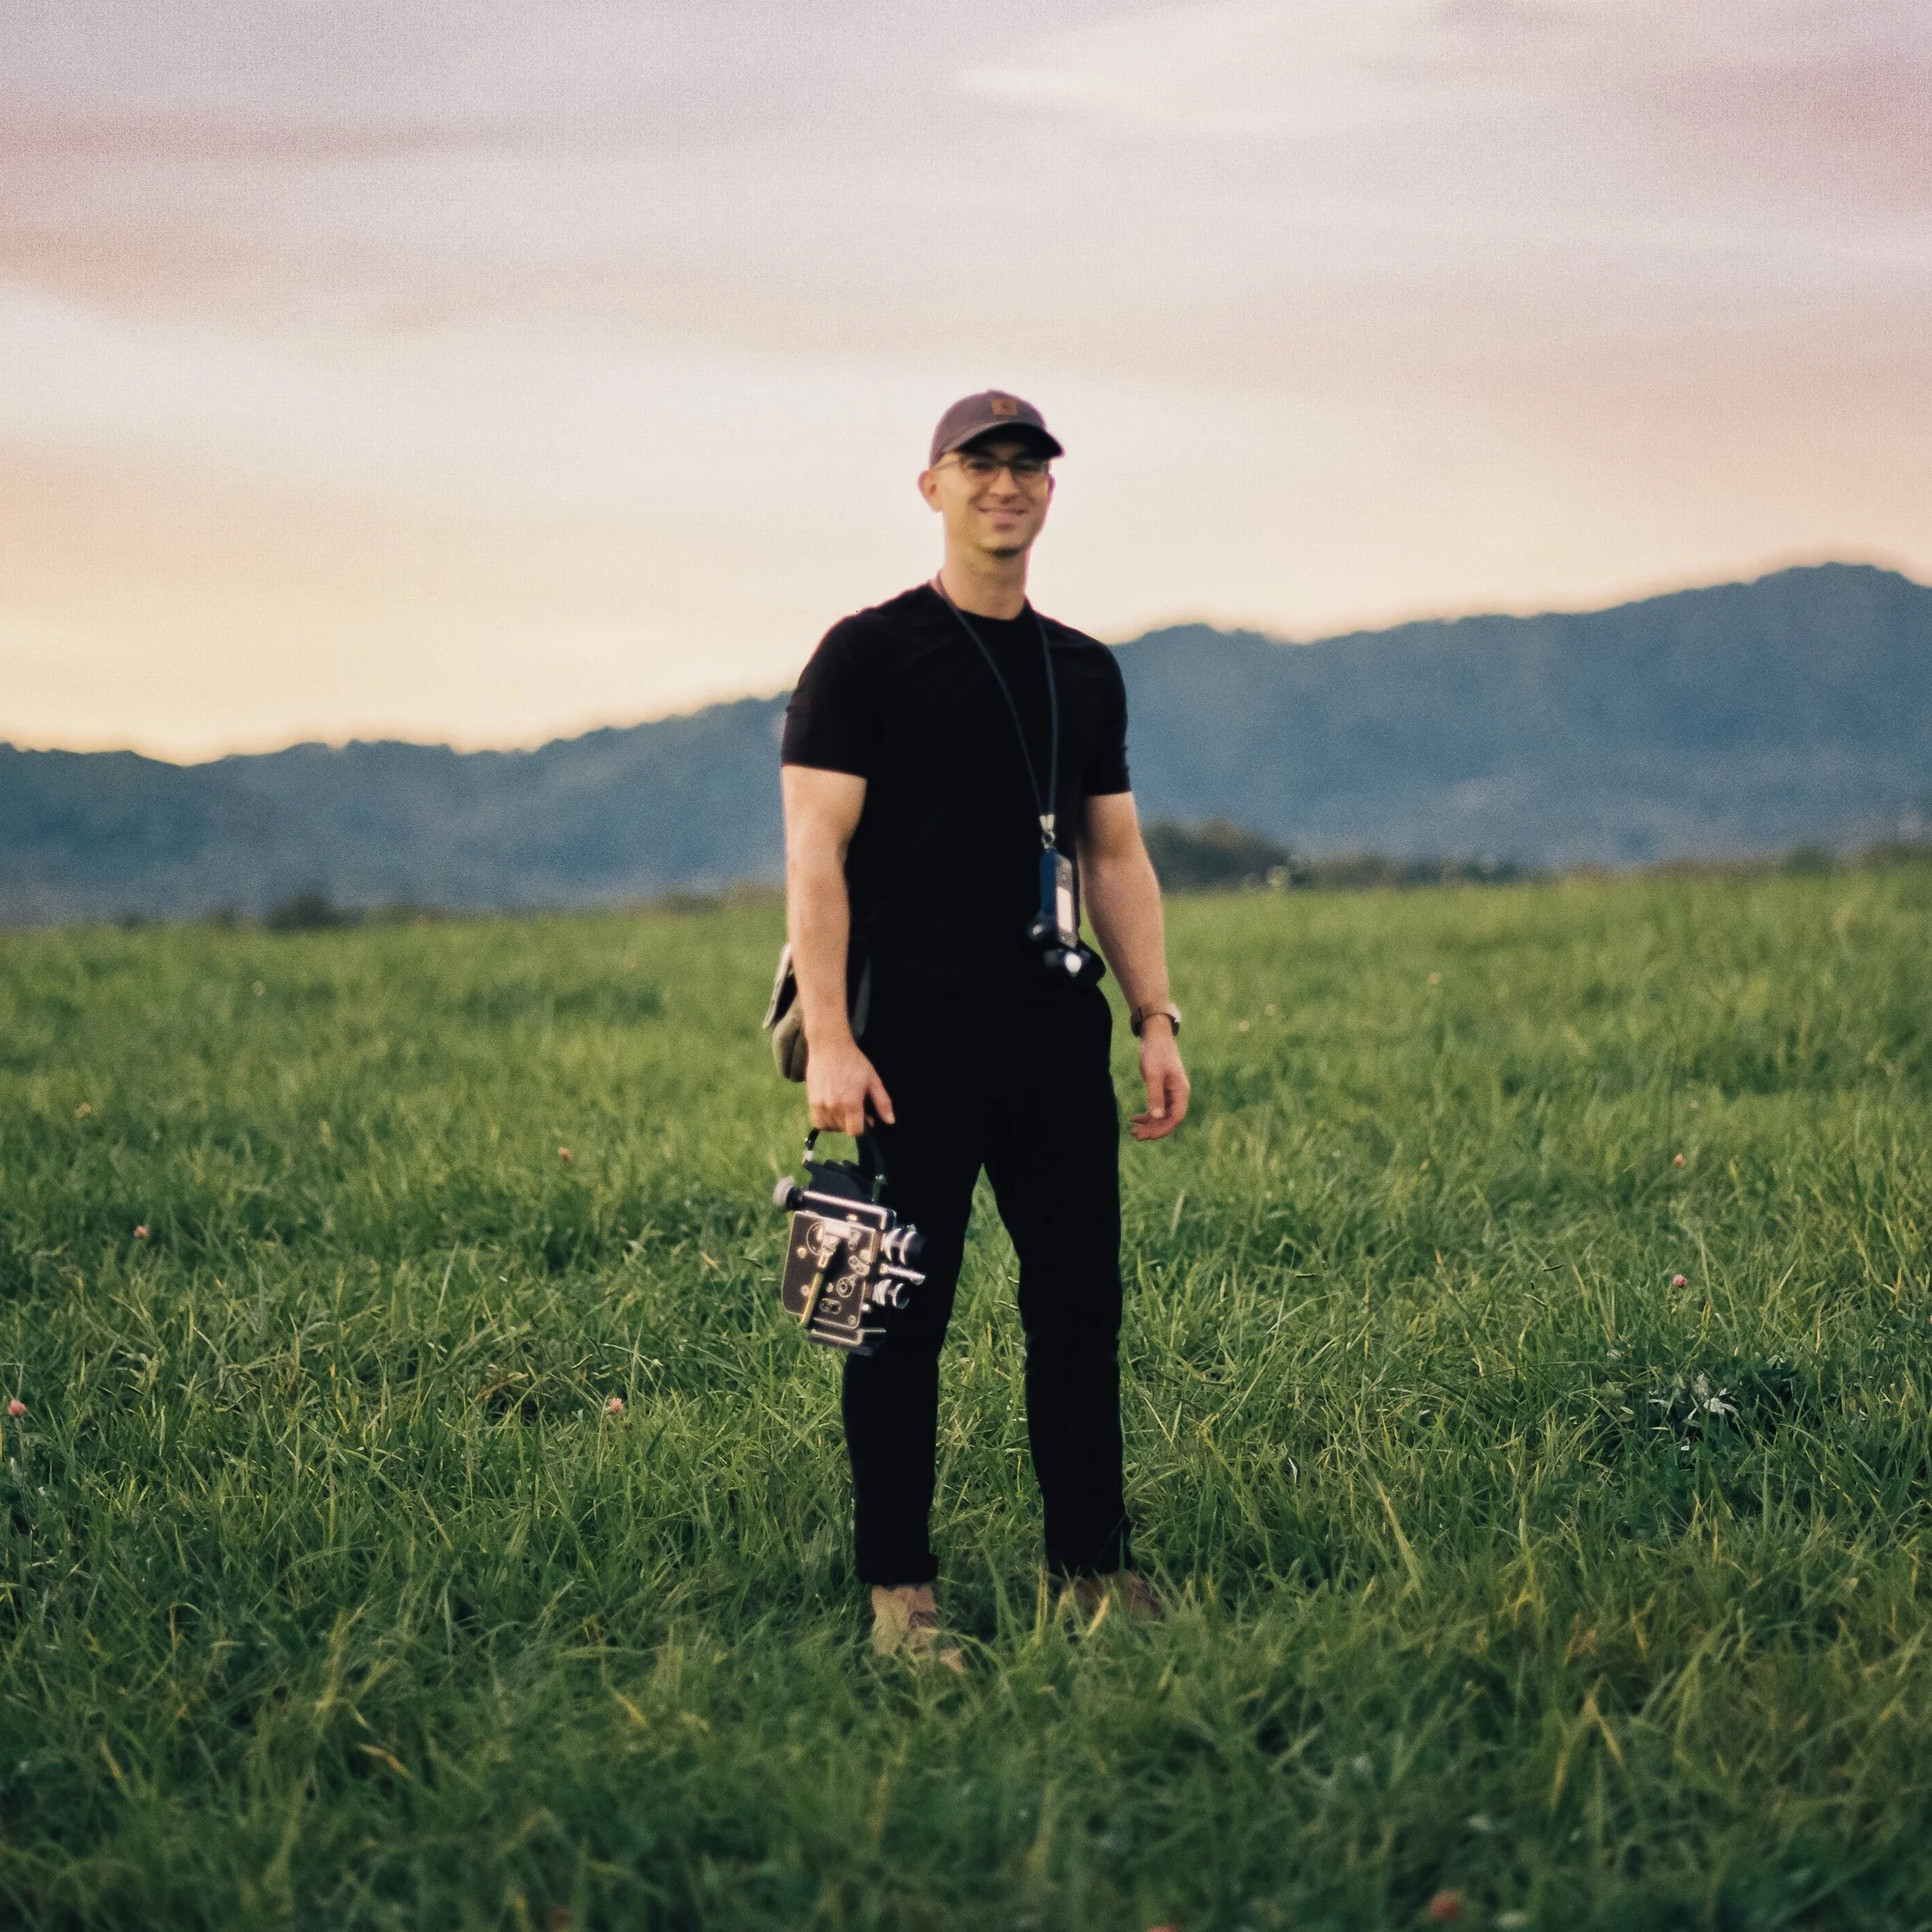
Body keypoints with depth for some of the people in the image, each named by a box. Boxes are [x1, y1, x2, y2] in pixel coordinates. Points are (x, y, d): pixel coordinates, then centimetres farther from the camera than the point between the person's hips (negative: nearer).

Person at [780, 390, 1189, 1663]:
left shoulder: (1086, 673, 16)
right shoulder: (868, 655, -2)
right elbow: (816, 855, -7)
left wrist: (1158, 1020, 9)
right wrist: (830, 1040, -15)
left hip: (1058, 1029, 5)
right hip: (917, 1032, -5)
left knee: (1082, 1298, 7)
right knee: (903, 1311, -2)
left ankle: (1094, 1564, 17)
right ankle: (899, 1590, 5)